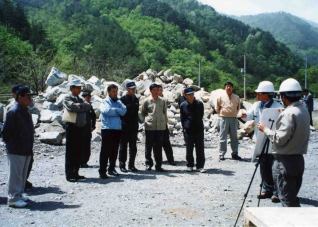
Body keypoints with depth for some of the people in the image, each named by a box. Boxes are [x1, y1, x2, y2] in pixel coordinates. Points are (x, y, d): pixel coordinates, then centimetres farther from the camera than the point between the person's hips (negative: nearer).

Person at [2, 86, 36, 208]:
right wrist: (12, 145, -10)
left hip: (26, 150, 9)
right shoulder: (13, 112, -16)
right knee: (16, 174, -2)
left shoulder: (25, 111, 12)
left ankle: (19, 194, 27)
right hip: (16, 151, -9)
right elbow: (6, 131, -16)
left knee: (23, 174, 16)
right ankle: (13, 198, 6)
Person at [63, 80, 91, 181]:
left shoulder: (80, 99, 19)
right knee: (71, 152, -3)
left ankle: (75, 173, 19)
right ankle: (69, 174, 2)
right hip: (72, 127, -7)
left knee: (79, 152, 10)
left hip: (81, 127, 7)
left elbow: (88, 106, 2)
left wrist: (79, 105, -11)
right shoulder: (67, 98, -2)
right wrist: (82, 107, -6)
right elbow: (71, 107, -21)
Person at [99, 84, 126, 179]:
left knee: (114, 150, 12)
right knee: (105, 151, -7)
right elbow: (106, 111, -16)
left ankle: (111, 169, 24)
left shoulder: (119, 102, 17)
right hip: (107, 129, -5)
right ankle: (102, 171, -4)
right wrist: (117, 110, -4)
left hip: (117, 129, 5)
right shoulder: (104, 102, 4)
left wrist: (113, 110, -7)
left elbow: (124, 111, -1)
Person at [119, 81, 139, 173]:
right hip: (124, 127, -5)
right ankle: (122, 166, 11)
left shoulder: (136, 99, 11)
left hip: (133, 127, 5)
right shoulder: (122, 99, -7)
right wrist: (120, 124, -11)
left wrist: (136, 125, 13)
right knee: (123, 147, 3)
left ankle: (131, 165, 17)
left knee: (133, 148, 8)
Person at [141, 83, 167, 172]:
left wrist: (164, 122, 10)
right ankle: (148, 164, 16)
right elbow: (143, 113, 10)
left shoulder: (162, 101, 5)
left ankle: (158, 165, 12)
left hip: (160, 127, 2)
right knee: (148, 146, 5)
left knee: (158, 147, 6)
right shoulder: (147, 101, 0)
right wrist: (148, 119, 6)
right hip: (149, 127, -1)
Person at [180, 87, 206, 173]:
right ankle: (190, 165, 18)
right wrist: (185, 126, -2)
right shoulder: (183, 105, 0)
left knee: (200, 149, 2)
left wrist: (198, 125, 10)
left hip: (199, 130, 0)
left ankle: (200, 166, 10)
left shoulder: (199, 104, 0)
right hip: (189, 130, 0)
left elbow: (201, 116, 12)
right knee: (189, 149, 6)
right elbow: (182, 118, 8)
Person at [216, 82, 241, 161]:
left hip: (233, 118, 3)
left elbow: (238, 107, 18)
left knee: (234, 137, 8)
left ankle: (235, 153, 17)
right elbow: (217, 108, 5)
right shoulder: (221, 97, -3)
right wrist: (221, 114, 7)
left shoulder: (236, 97, 5)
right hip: (224, 118, -3)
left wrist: (235, 113, 11)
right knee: (223, 137, 1)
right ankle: (221, 154, 6)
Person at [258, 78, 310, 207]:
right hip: (299, 159, 9)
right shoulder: (304, 111, 9)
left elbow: (280, 138, -21)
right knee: (292, 198, 18)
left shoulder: (289, 113, -19)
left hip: (285, 161, -9)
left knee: (286, 199, 1)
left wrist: (265, 129, -7)